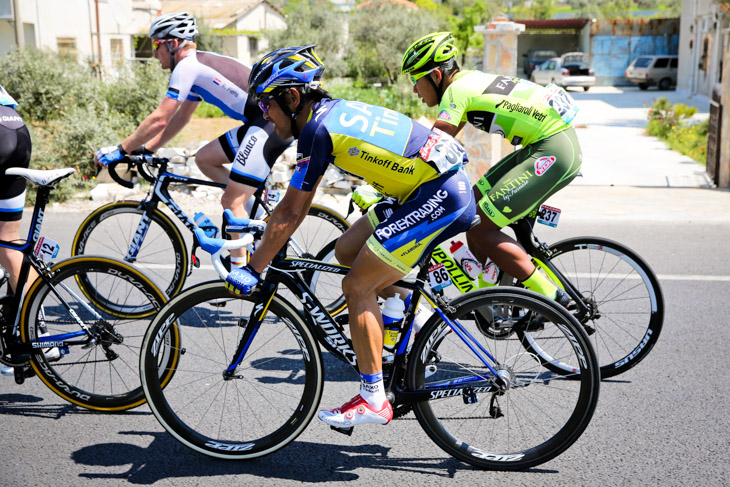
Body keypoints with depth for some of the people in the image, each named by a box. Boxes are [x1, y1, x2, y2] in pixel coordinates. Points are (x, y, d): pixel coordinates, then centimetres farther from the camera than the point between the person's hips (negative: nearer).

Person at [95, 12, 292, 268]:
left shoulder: (187, 65, -9)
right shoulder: (199, 64, 21)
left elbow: (159, 120, -12)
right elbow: (180, 118, 25)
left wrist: (120, 150, -3)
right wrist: (146, 149, 21)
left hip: (272, 123, -10)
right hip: (259, 122, 10)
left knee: (232, 201, -9)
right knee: (204, 158, 16)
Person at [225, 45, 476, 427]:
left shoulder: (317, 129, -15)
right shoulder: (330, 110, 14)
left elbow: (290, 212, -13)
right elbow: (297, 202, 21)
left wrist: (253, 269, -5)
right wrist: (265, 245, 24)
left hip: (440, 196, -10)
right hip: (431, 189, 10)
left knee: (356, 286, -5)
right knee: (346, 250, 14)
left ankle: (373, 399, 2)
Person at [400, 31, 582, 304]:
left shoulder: (456, 91, -12)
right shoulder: (467, 80, 16)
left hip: (553, 151, -10)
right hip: (542, 147, 10)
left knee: (479, 228, -10)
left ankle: (551, 298, -5)